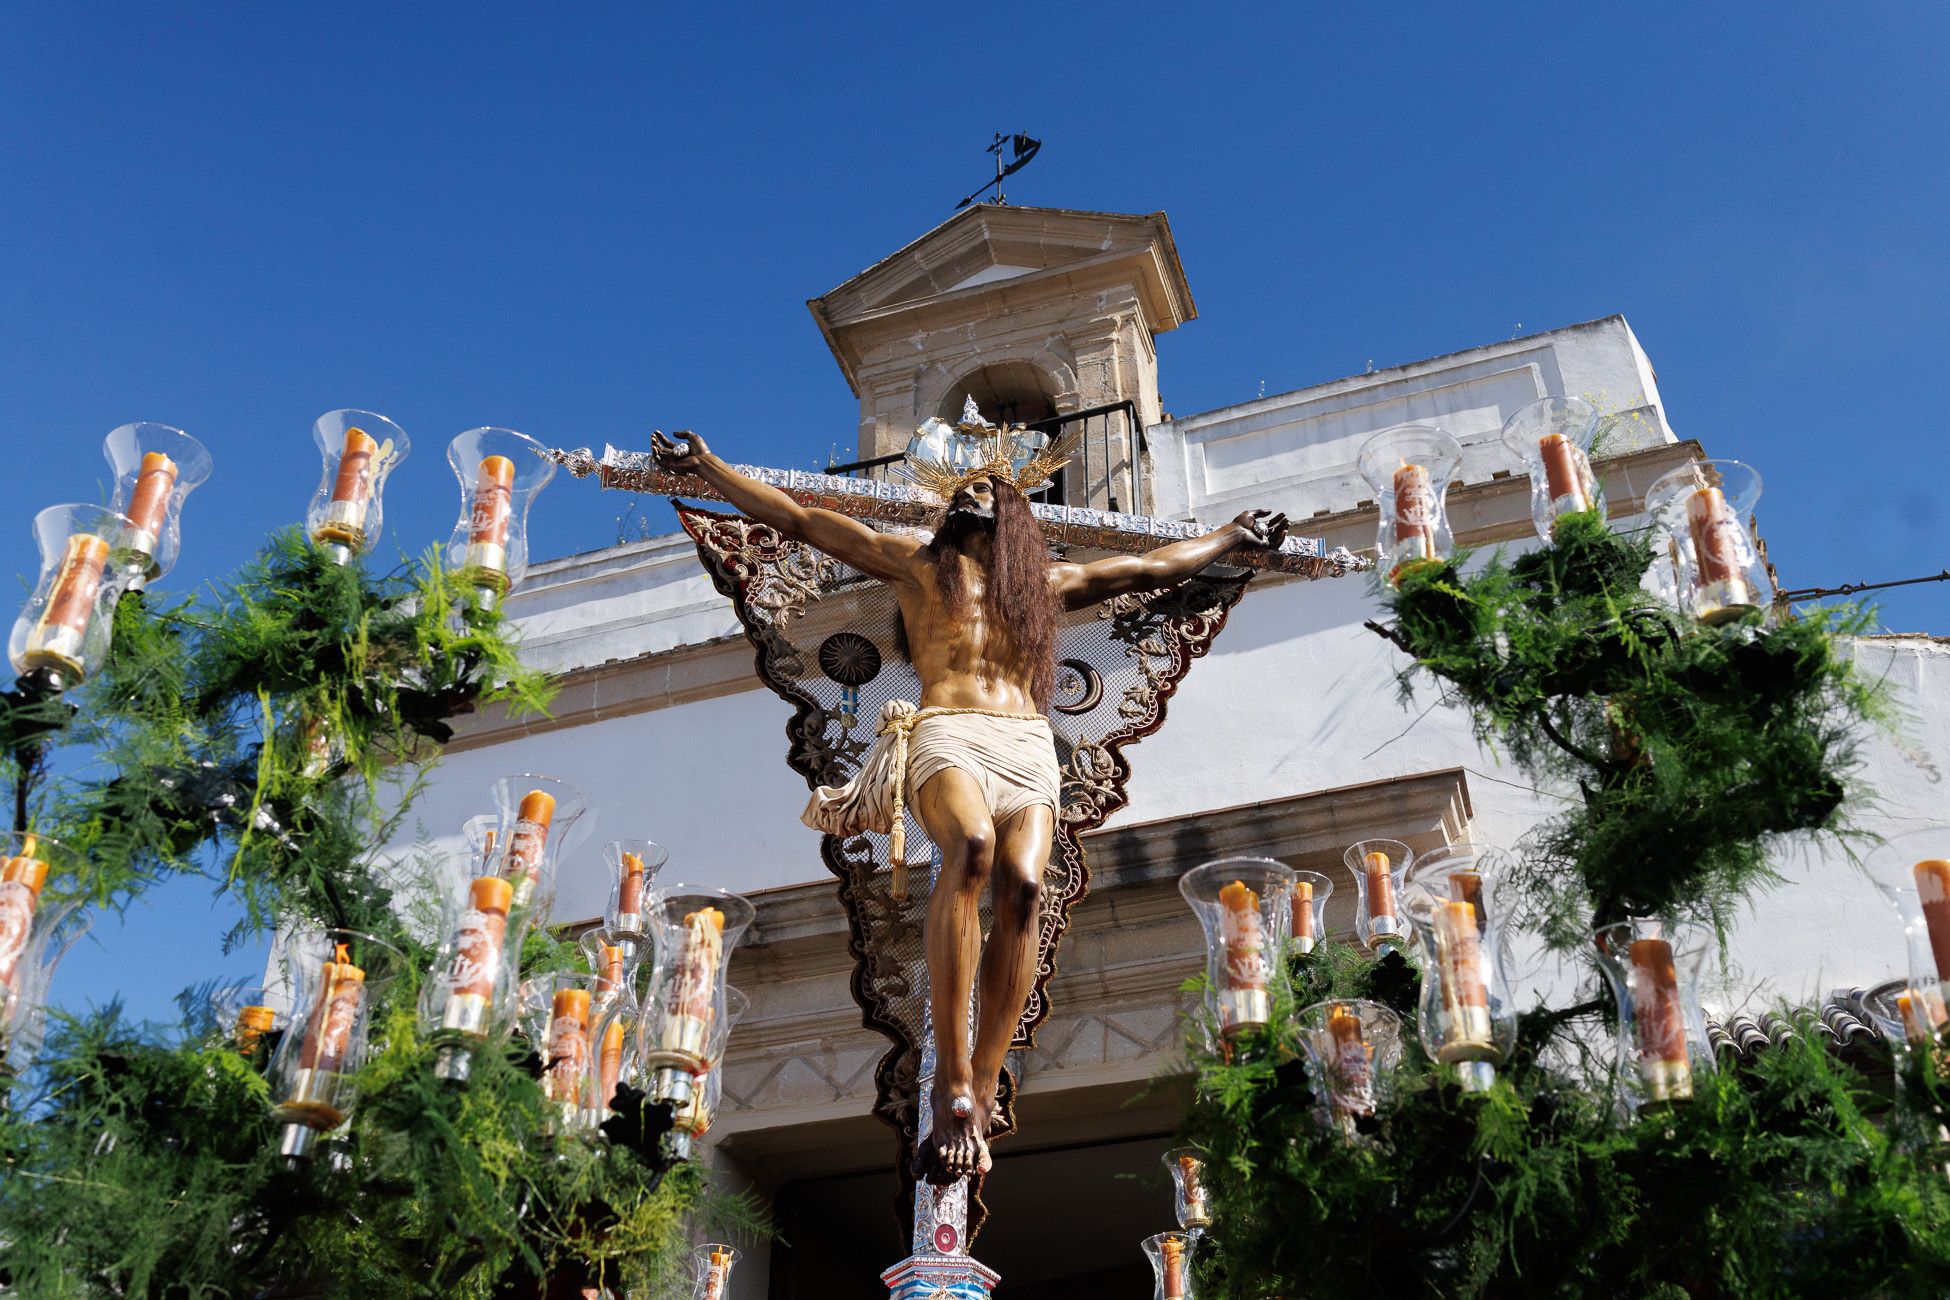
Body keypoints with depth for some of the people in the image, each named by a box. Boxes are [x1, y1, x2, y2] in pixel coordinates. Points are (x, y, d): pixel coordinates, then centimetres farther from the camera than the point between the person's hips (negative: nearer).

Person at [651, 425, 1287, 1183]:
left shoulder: (1051, 580, 30)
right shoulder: (916, 563, 23)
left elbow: (1155, 566, 42)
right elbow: (797, 519, 22)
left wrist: (1235, 537, 51)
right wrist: (705, 465, 19)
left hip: (1028, 746, 3)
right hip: (946, 736, -3)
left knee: (1023, 885, -27)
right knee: (971, 845, -36)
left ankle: (981, 1096, -30)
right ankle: (952, 1085, -37)